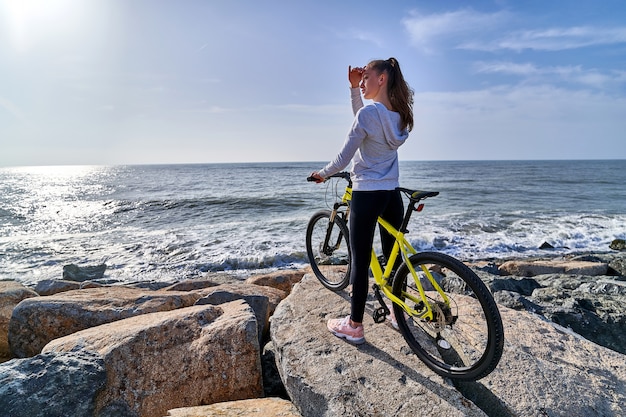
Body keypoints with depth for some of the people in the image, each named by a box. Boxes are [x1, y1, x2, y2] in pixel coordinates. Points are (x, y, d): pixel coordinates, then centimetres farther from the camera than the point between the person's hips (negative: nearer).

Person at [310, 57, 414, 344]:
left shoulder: (369, 112, -14)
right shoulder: (398, 114, 8)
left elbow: (343, 158, -12)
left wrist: (322, 173, 6)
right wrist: (354, 88, 12)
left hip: (366, 194, -7)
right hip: (393, 194, 8)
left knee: (360, 261, 2)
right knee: (394, 256, 17)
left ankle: (354, 326, 15)